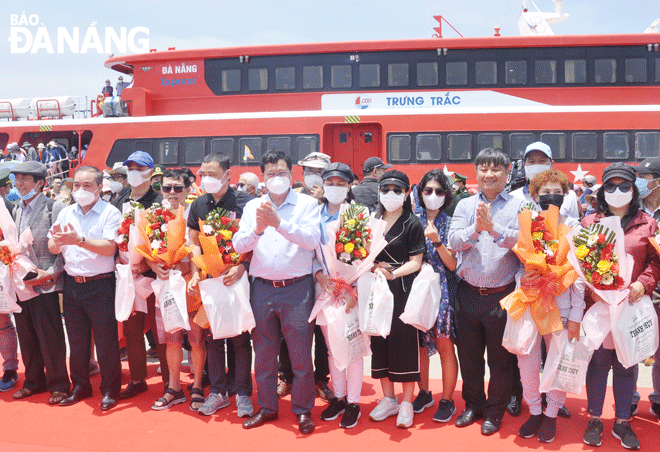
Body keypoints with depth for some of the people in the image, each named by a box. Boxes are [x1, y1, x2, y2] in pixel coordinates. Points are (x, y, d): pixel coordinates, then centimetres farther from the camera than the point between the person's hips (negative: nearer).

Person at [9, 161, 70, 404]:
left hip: (45, 284, -6)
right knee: (26, 336, 13)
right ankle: (34, 381, 28)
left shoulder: (54, 208, -7)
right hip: (20, 283, 6)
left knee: (50, 337, -1)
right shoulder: (17, 210, 13)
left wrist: (50, 273, -15)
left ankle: (58, 385, 12)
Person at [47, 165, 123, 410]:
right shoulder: (66, 213, 11)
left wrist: (79, 240, -27)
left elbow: (110, 247, -18)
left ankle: (109, 390, 16)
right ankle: (80, 386, 28)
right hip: (72, 284, 5)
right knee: (76, 339, 14)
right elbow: (52, 248, 8)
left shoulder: (110, 213, -6)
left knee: (106, 340, 1)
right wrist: (57, 240, -15)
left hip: (100, 285, -5)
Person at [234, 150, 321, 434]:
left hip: (297, 287, -3)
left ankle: (303, 410, 19)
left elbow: (312, 239, -14)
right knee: (263, 352, 13)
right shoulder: (252, 207, 10)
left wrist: (279, 223, -24)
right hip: (262, 288, 3)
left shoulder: (307, 204, 2)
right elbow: (238, 245, 1)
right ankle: (267, 407, 28)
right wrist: (258, 228, -19)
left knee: (300, 353, 3)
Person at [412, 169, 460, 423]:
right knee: (419, 344, 10)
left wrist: (436, 241, -19)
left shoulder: (450, 224, -1)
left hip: (441, 290, -3)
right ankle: (424, 393, 28)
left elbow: (452, 265, -7)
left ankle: (447, 401, 13)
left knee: (444, 345, 0)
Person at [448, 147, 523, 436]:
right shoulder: (465, 206, 8)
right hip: (469, 293, 3)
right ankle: (473, 405, 33)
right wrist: (476, 229, -23)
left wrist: (493, 227, -28)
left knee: (500, 358, 9)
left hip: (502, 294, -3)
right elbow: (454, 241, -5)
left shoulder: (517, 205, 0)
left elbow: (522, 240, -15)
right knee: (468, 355, 14)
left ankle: (495, 411, 26)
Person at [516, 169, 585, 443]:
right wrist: (523, 279, -13)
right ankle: (534, 410, 26)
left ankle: (552, 413, 25)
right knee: (527, 361, 4)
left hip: (561, 306, -1)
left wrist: (576, 316, -5)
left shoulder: (573, 227, 1)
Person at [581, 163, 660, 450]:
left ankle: (622, 423, 22)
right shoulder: (589, 222, 6)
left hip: (632, 305, 1)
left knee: (626, 365, 9)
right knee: (597, 363, 6)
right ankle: (594, 420, 19)